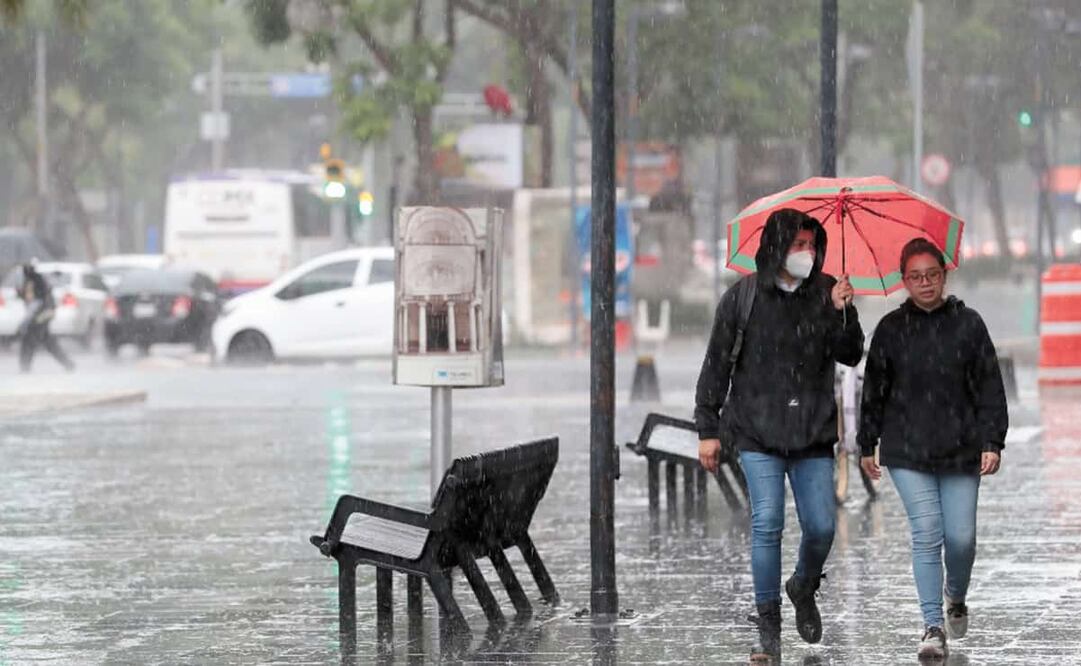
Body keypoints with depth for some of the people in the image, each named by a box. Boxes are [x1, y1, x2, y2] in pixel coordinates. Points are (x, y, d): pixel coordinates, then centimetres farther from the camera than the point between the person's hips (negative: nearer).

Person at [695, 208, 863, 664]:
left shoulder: (826, 293, 4)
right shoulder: (743, 297, -1)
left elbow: (851, 356, -3)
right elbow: (717, 365, 4)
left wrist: (841, 313, -20)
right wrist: (708, 429, 2)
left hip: (813, 434, 2)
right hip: (758, 434, -2)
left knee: (821, 527, -1)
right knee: (767, 525, -8)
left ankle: (804, 589, 31)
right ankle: (768, 629, 1)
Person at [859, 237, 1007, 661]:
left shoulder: (967, 324, 1)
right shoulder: (891, 329, 3)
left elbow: (990, 387, 2)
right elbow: (874, 390, 9)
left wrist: (992, 442, -4)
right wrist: (867, 445, 10)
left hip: (959, 450, 0)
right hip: (907, 451, 0)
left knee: (961, 537, 0)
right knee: (927, 534, -9)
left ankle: (957, 600, 31)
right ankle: (933, 627, -7)